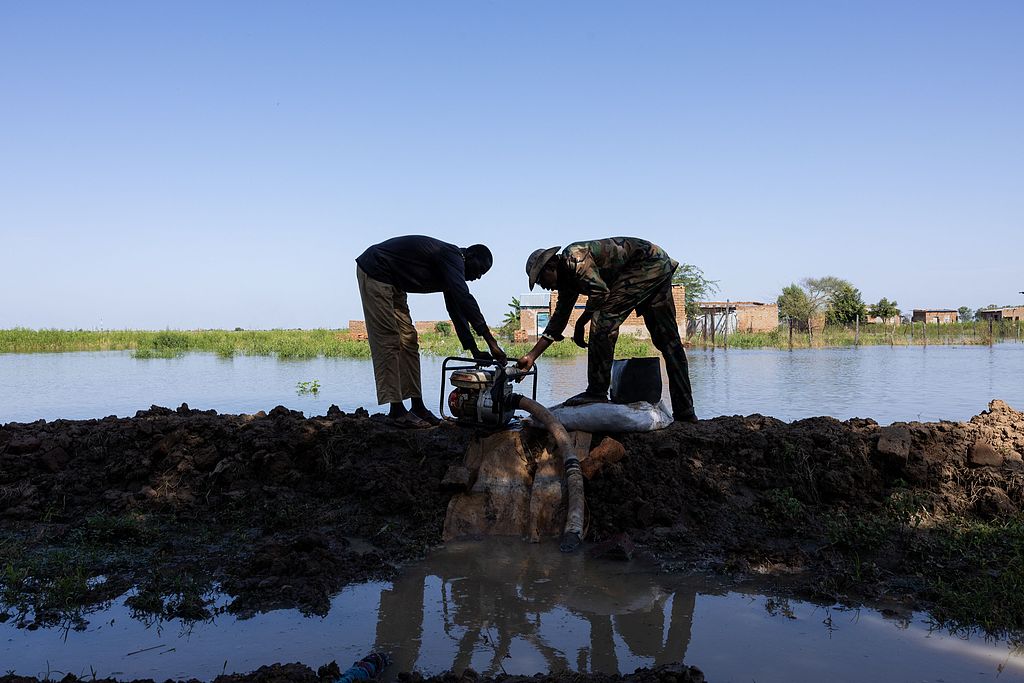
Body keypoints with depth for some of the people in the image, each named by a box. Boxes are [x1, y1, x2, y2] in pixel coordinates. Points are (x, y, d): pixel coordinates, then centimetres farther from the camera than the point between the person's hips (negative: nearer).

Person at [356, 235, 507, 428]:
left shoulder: (449, 268, 10)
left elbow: (457, 310, 13)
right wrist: (492, 343, -34)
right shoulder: (452, 256, -20)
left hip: (392, 284, 11)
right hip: (374, 272, -10)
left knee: (408, 340, 6)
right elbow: (465, 299, -33)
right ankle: (397, 411, -11)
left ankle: (417, 406, 8)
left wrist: (475, 351, 8)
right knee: (388, 342, -12)